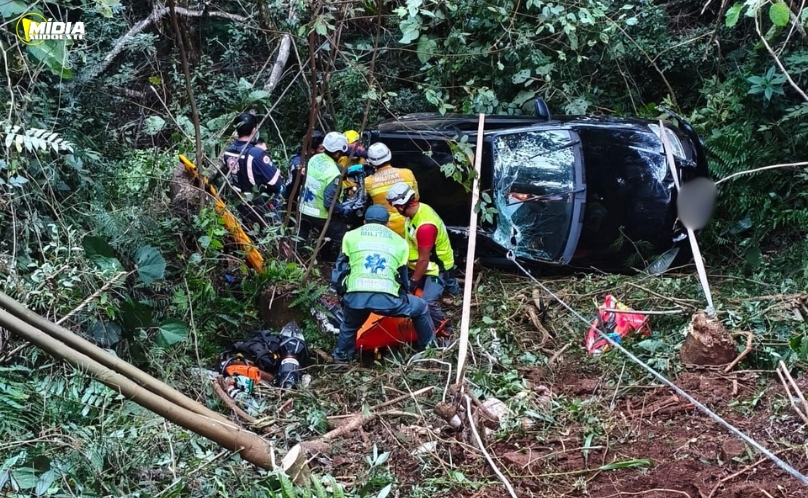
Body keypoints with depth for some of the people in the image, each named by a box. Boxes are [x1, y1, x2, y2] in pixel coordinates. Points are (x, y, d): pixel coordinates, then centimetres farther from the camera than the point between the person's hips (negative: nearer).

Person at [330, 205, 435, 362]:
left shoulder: (351, 236, 21)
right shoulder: (399, 242, 23)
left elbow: (341, 268, 25)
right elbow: (403, 276, 31)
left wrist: (343, 293, 40)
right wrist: (401, 296, 49)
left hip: (356, 296, 1)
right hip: (388, 298, -1)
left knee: (349, 326, 35)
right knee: (421, 308, 28)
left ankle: (341, 356, 48)